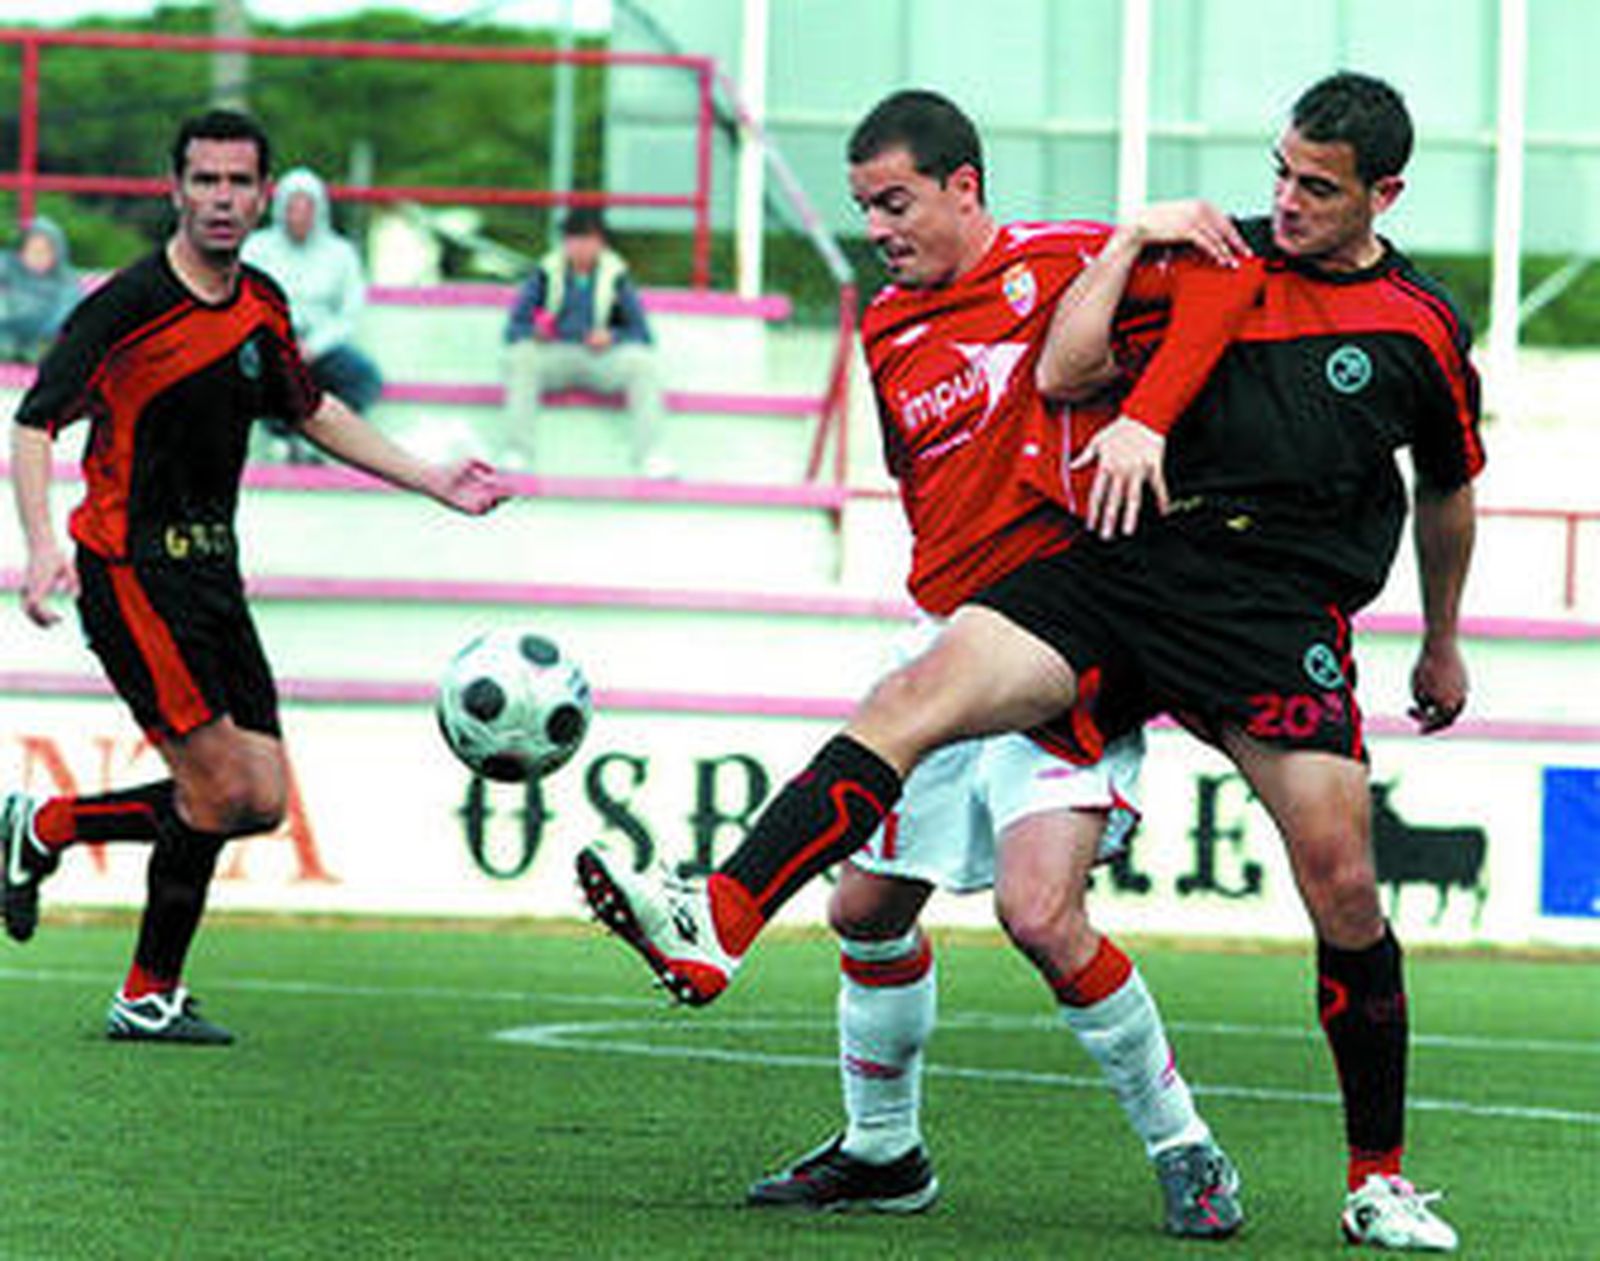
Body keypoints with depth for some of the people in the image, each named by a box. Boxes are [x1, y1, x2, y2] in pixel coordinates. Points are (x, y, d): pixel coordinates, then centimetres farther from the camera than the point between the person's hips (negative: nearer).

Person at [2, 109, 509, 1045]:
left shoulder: (261, 307, 7)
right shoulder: (129, 303, -14)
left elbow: (312, 412, 24)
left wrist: (434, 482, 21)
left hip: (211, 572, 7)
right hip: (129, 569, -7)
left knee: (260, 802, 3)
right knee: (218, 791, -12)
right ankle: (152, 995, 4)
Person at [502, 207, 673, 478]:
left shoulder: (617, 277, 4)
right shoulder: (546, 274, 3)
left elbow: (641, 333, 3)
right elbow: (514, 328, 2)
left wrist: (612, 337, -19)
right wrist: (536, 332, -21)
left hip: (601, 358, 0)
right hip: (554, 357, 0)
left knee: (642, 363, -30)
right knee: (520, 357, -33)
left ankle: (649, 455, -31)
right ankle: (518, 452, -34)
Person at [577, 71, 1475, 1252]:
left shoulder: (1422, 327, 9)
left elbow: (1450, 491, 25)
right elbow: (1059, 375, 6)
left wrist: (1444, 645, 32)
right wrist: (1124, 246, -7)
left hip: (1284, 612, -2)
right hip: (1126, 569, 2)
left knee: (1342, 885, -9)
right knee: (914, 698, -20)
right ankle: (716, 925, -29)